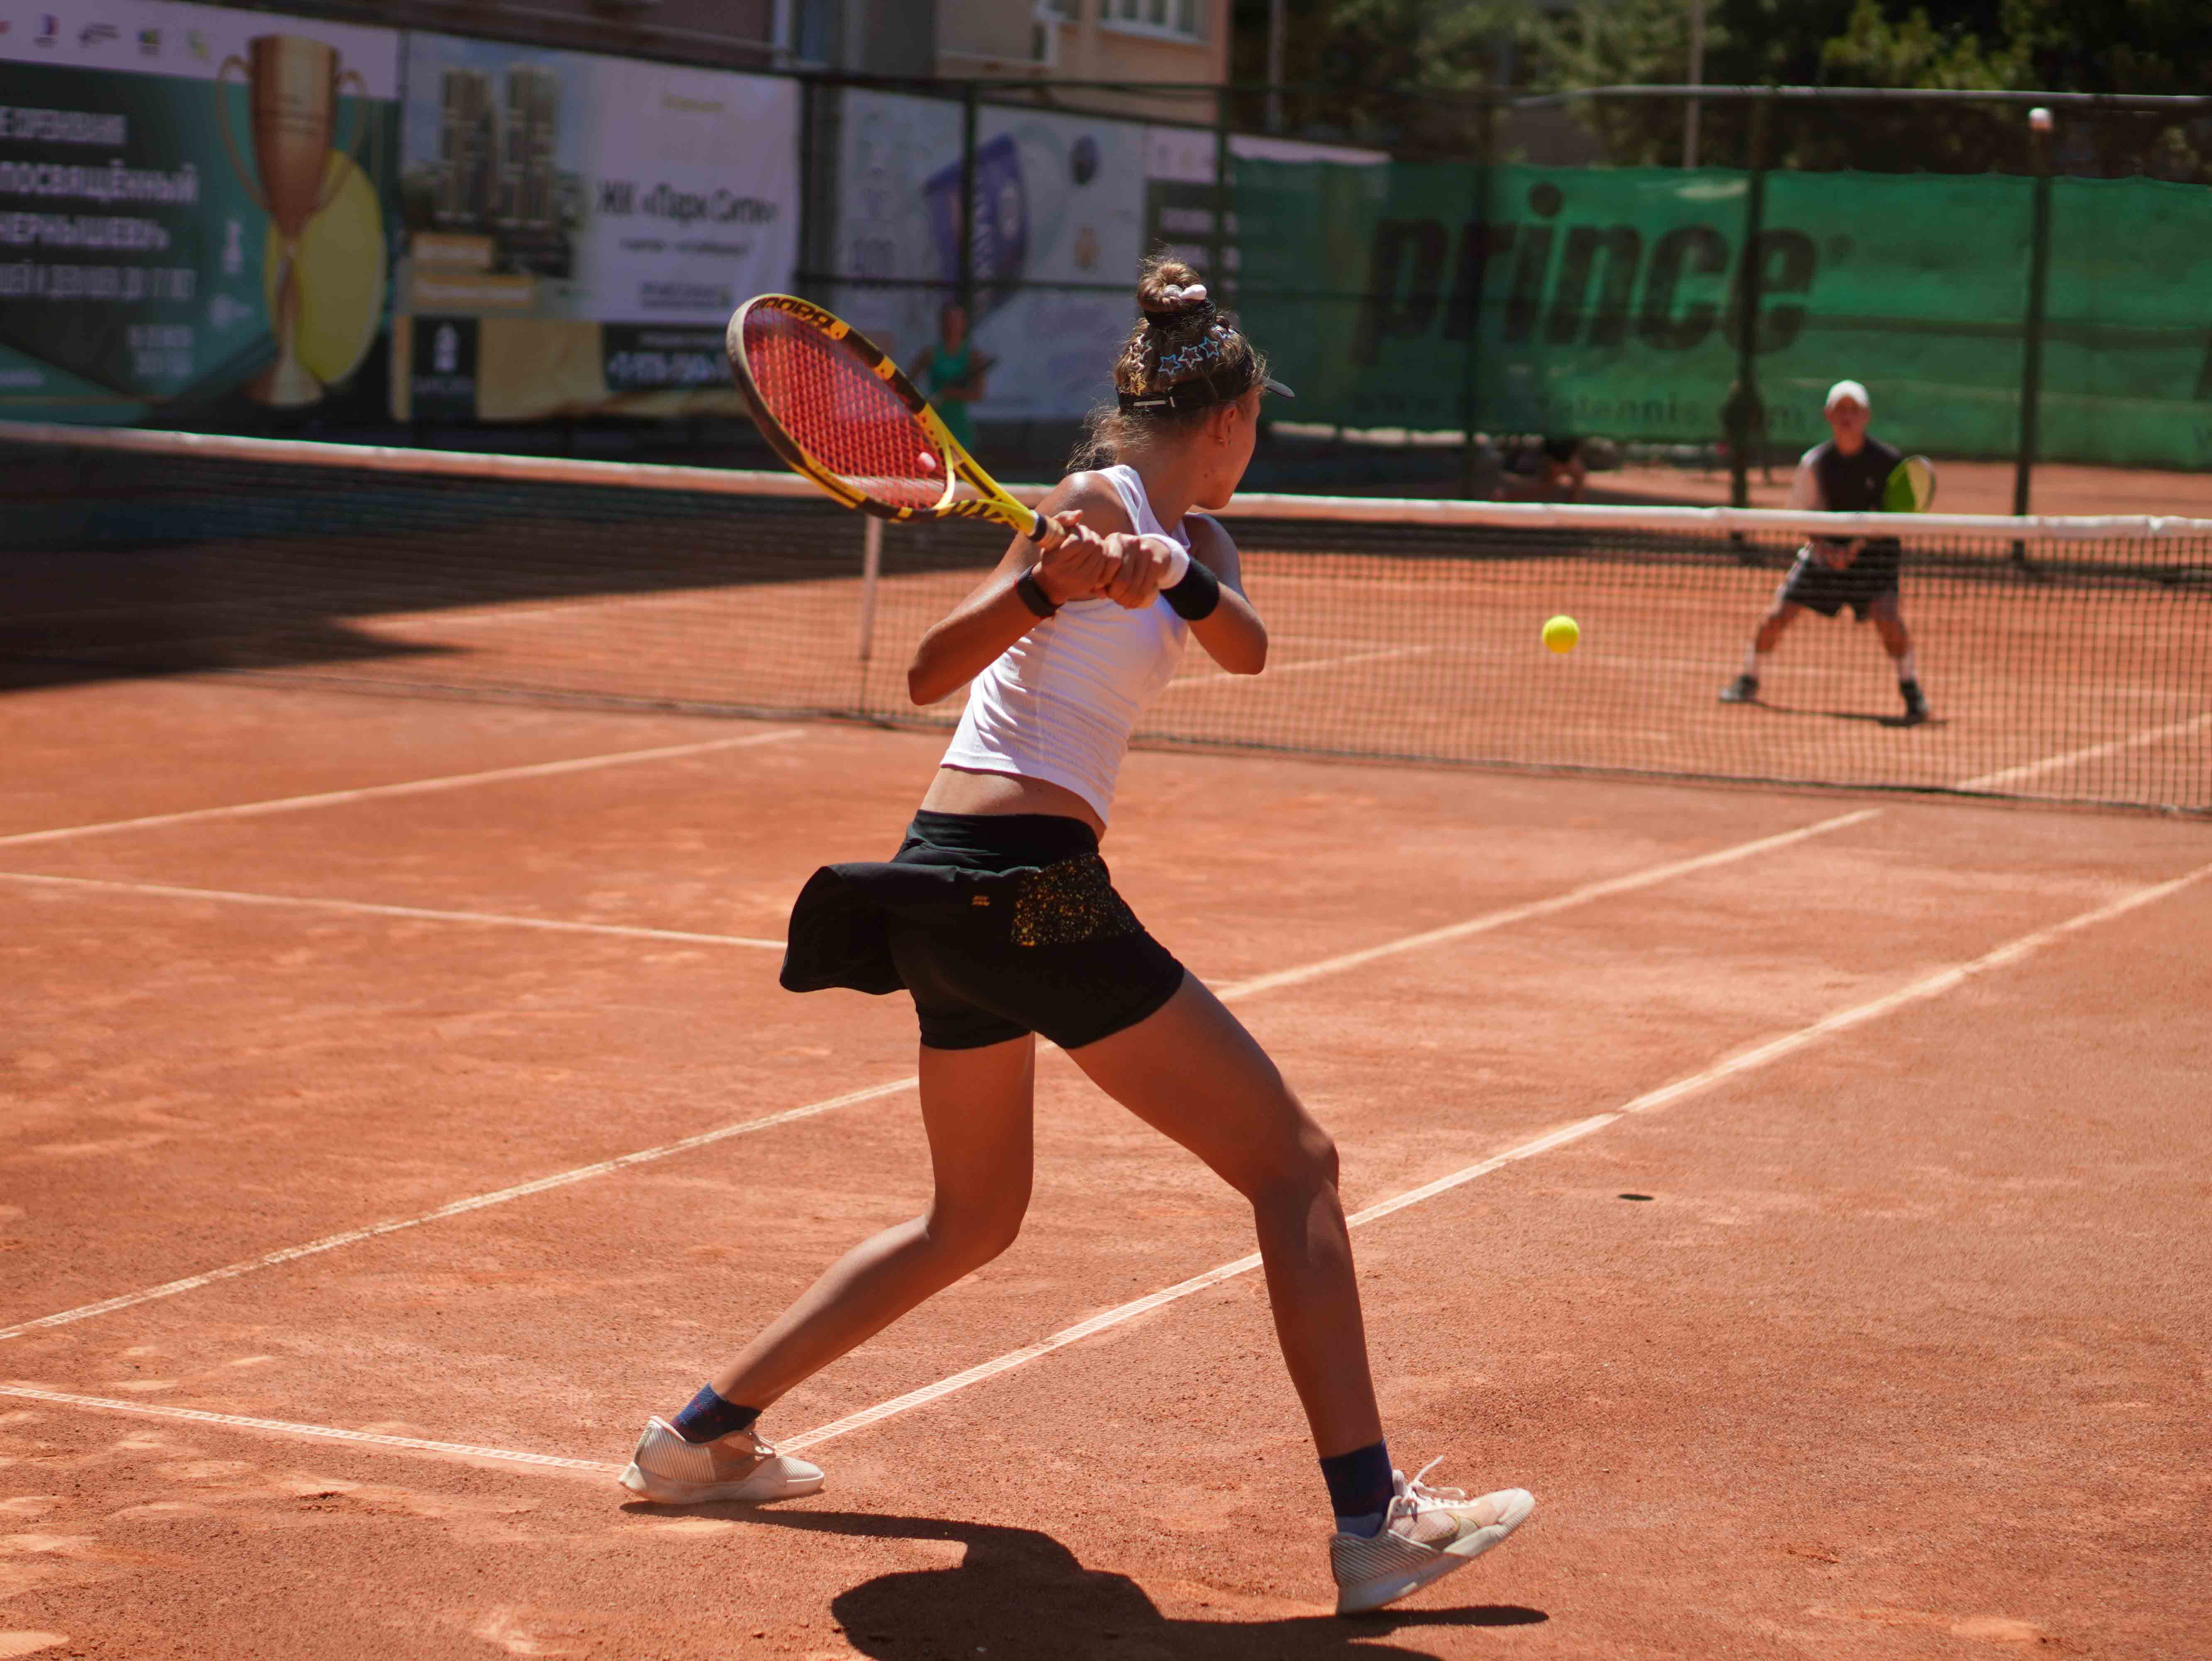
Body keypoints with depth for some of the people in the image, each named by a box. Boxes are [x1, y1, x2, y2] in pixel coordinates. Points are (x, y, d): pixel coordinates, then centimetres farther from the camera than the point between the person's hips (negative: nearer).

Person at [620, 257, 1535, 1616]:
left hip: (952, 890, 10)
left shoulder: (1185, 531, 17)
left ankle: (705, 1432, 25)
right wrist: (1049, 584, -33)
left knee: (972, 1220, 22)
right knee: (1294, 1163, -5)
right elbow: (932, 672, -16)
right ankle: (1373, 1522, -8)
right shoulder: (1100, 502, -9)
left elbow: (1247, 650, -3)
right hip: (1027, 886, -10)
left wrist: (1178, 574, -23)